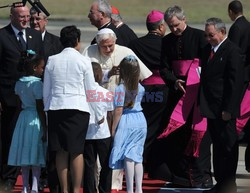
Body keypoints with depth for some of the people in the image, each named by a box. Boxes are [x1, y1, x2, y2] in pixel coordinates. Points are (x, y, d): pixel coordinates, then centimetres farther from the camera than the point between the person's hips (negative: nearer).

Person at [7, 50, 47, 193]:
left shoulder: (19, 83, 6)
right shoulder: (37, 84, -14)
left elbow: (20, 104, 11)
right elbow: (40, 108, -14)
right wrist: (45, 128, -11)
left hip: (23, 117, 6)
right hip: (36, 120, -6)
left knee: (24, 155, 9)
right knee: (36, 155, -4)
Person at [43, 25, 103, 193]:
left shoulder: (52, 61, 7)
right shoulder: (83, 61, -1)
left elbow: (46, 90, 11)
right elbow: (91, 90, 2)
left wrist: (48, 110, 21)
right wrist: (99, 114, 10)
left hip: (55, 107, 3)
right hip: (77, 108, -3)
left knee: (61, 151, 6)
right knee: (77, 151, -1)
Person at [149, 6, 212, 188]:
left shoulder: (198, 36, -3)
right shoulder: (167, 41, 10)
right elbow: (164, 69, 7)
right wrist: (174, 81, -11)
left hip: (197, 92, -5)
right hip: (177, 92, 5)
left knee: (199, 133, -7)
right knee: (177, 133, 5)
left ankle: (202, 177, -4)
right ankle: (181, 175, 12)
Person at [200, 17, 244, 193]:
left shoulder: (232, 51, -12)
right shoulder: (208, 50, 13)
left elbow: (236, 82, -16)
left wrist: (228, 109, -18)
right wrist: (202, 104, 12)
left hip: (224, 110, -8)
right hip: (211, 109, 8)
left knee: (228, 146, -2)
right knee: (217, 146, 14)